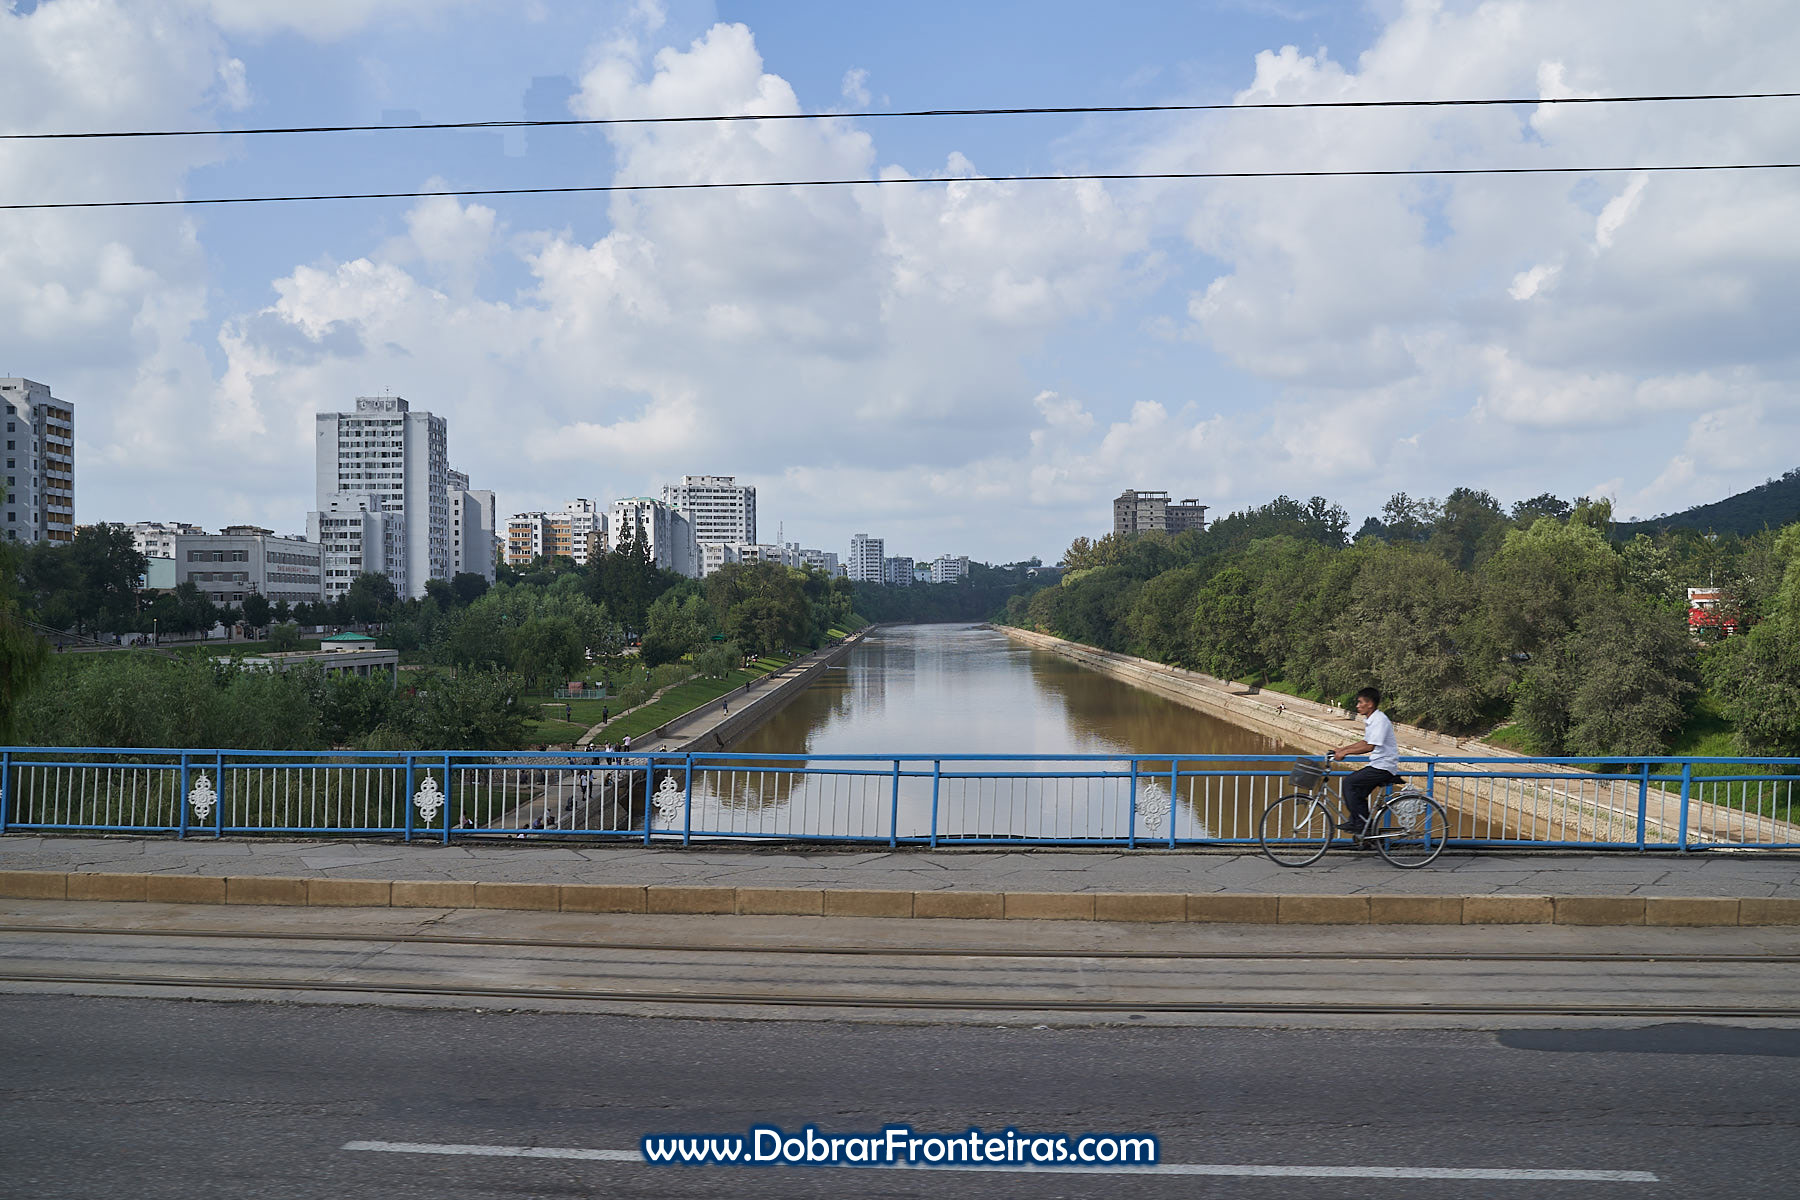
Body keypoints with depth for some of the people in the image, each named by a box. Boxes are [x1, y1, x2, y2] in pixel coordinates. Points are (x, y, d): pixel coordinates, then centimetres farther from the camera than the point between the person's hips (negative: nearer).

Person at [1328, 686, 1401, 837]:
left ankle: (1361, 823, -11)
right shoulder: (1370, 720, 14)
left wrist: (1346, 752, -23)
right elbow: (1365, 742, 23)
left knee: (1349, 783, -14)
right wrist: (1342, 749, 15)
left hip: (1384, 767, -10)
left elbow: (1370, 747, -25)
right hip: (1377, 765, 10)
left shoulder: (1379, 720, -18)